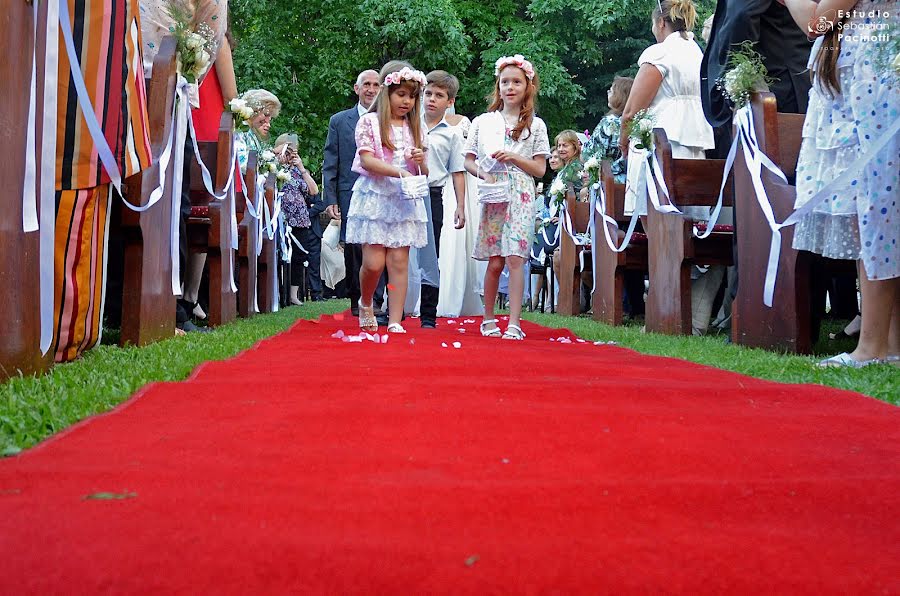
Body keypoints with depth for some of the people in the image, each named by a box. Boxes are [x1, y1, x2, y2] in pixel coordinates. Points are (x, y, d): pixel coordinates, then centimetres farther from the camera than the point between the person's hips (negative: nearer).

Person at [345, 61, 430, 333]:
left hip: (405, 200, 4)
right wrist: (399, 172, -22)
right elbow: (367, 160, -11)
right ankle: (365, 304, 21)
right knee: (373, 262, -8)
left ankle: (395, 322, -1)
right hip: (375, 196, -4)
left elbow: (423, 172, 16)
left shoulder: (414, 127, 14)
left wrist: (421, 161, -8)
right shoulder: (369, 122, 0)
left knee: (399, 262, -1)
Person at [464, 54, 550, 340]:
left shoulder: (535, 125, 8)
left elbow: (540, 169, 5)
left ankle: (514, 323, -11)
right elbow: (469, 161, 11)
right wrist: (483, 174, -9)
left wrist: (513, 158, -10)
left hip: (520, 198, -1)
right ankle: (488, 318, 16)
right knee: (495, 261, 1)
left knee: (515, 258, -11)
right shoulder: (483, 122, 12)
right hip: (491, 197, 1)